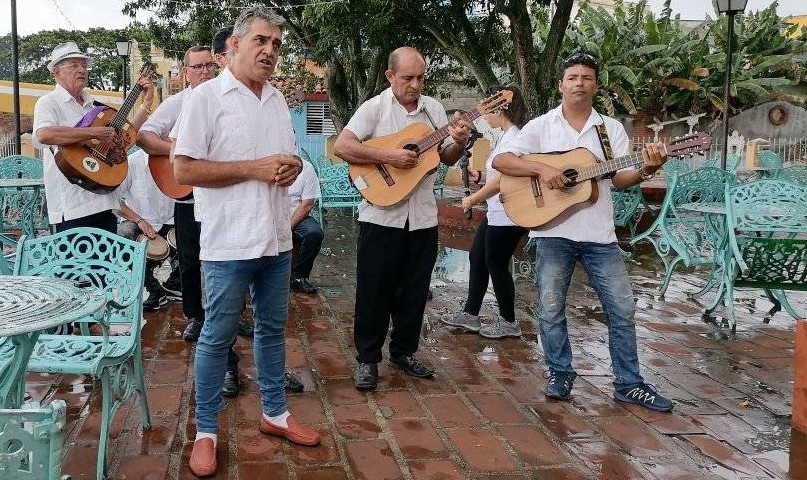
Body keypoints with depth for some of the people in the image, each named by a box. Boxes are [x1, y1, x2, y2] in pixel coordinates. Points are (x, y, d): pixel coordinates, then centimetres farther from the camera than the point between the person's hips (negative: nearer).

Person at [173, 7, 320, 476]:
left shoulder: (278, 100, 12)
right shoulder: (206, 96, -9)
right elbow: (184, 170, -14)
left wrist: (292, 167, -4)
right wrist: (253, 169, -19)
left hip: (276, 238, 7)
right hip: (229, 242, -6)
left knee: (273, 328, 17)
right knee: (218, 337, 4)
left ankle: (275, 413, 32)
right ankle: (207, 431, 17)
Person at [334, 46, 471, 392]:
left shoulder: (433, 108, 9)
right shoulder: (375, 108, -5)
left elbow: (447, 159, 14)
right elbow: (342, 146, -17)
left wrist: (459, 143, -7)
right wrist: (388, 156, -23)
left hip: (423, 216, 4)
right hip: (381, 216, -4)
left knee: (414, 291, 12)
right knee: (374, 290, 2)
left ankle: (403, 352, 28)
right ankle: (367, 359, 16)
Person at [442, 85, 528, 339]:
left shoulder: (513, 137, -18)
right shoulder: (507, 135, 13)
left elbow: (502, 180, -22)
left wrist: (472, 199, -12)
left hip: (507, 215, -10)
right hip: (496, 213, 10)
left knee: (496, 264, 1)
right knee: (477, 257, 15)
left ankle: (508, 322, 16)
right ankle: (470, 315, 25)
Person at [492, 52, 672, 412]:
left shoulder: (611, 128, 9)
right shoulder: (540, 126, 2)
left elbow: (620, 179, 4)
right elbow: (500, 161, -6)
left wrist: (646, 170, -16)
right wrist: (541, 168, -19)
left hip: (599, 233, 2)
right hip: (553, 232, -2)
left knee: (622, 308, 4)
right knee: (551, 308, 4)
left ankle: (628, 383, 15)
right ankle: (560, 374, 22)